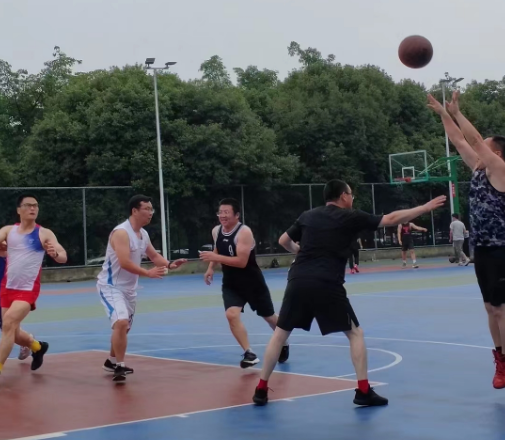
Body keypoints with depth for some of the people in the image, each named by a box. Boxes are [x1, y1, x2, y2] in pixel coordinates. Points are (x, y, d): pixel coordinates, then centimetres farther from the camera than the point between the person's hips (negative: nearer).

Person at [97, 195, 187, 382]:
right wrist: (148, 273, -33)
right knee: (121, 323, -25)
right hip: (111, 286, -9)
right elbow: (124, 263, -31)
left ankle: (112, 362, 39)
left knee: (125, 327, 19)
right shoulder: (121, 232, -23)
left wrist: (169, 264, -6)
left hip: (128, 288, 9)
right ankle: (119, 366, -15)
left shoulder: (143, 234, 6)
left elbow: (154, 256, 13)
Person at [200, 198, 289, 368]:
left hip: (252, 282, -5)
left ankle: (283, 343, 42)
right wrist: (211, 268, 6)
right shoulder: (216, 231, -2)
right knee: (231, 315, -21)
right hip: (231, 284, 5)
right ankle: (249, 353, -13)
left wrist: (215, 258, -35)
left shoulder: (244, 232, -25)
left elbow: (241, 262, -32)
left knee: (268, 316, 14)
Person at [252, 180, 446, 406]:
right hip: (327, 285, -4)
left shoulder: (307, 216, 16)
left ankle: (261, 390, 15)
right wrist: (425, 208, 15)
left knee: (280, 333, 15)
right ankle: (363, 391, 7)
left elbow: (283, 241, 25)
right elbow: (391, 219, 7)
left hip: (298, 281, 4)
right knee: (355, 333, 11)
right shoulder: (350, 217, 5)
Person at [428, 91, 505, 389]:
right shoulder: (479, 169, 10)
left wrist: (457, 112, -13)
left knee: (501, 310, -7)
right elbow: (460, 141, 13)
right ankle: (500, 361, 21)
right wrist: (443, 114, 10)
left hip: (499, 251, -8)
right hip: (483, 250, 8)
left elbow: (476, 139, -17)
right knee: (492, 309, 13)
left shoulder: (501, 171, -11)